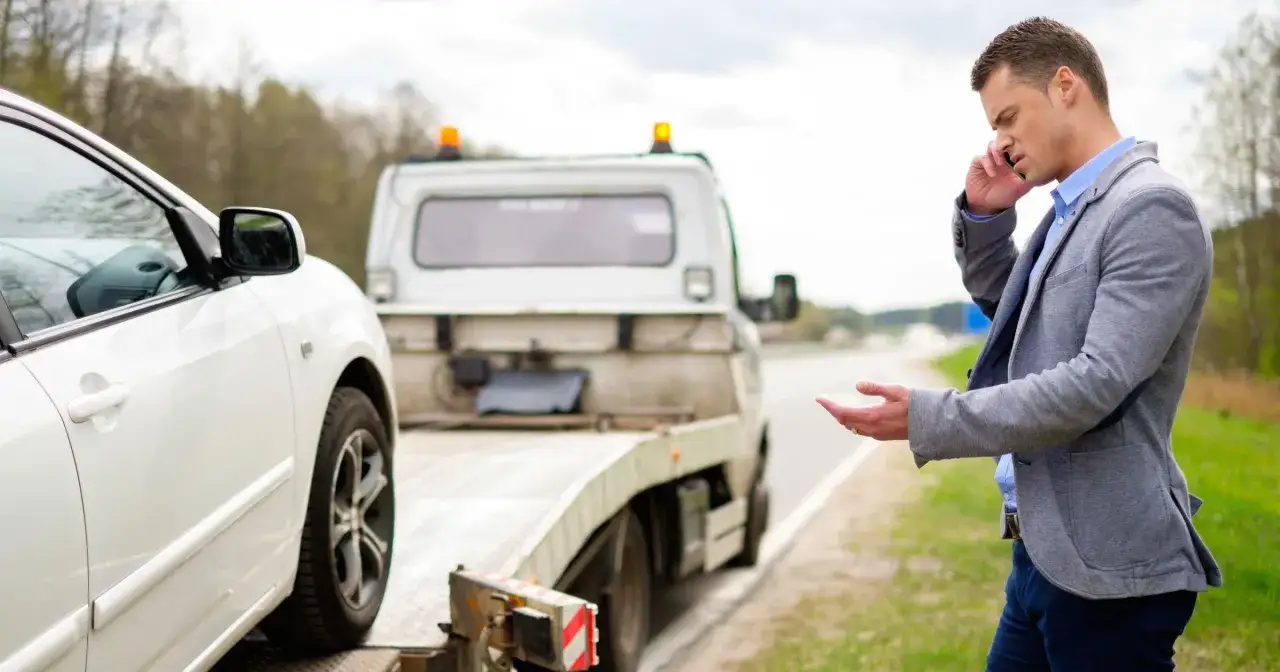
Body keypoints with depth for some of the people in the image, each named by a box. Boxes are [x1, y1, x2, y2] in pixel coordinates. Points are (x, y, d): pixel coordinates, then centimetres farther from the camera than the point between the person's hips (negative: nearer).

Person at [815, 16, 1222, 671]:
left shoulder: (1153, 208, -15)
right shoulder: (1070, 210, 12)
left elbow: (1097, 383, -23)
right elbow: (1008, 306, 29)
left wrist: (928, 418, -21)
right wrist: (983, 216, 10)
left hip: (1107, 565, -9)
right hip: (1043, 548, 9)